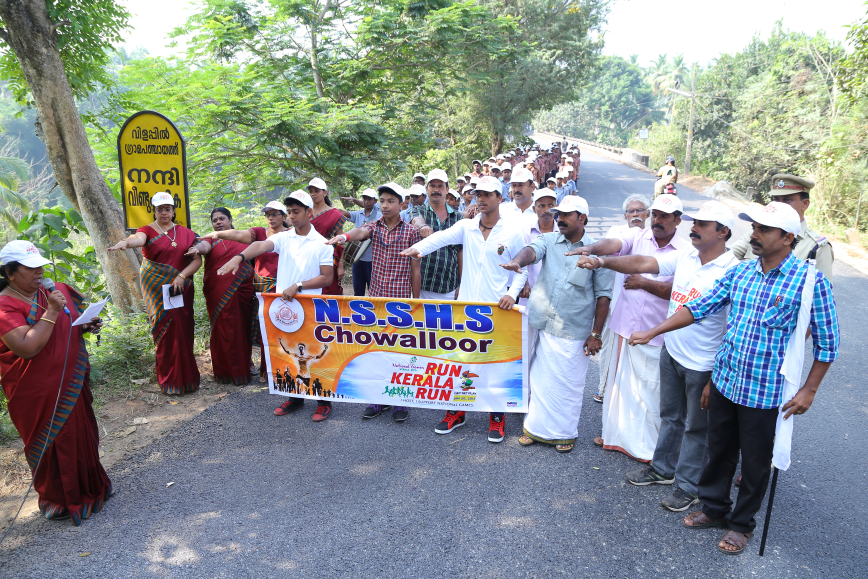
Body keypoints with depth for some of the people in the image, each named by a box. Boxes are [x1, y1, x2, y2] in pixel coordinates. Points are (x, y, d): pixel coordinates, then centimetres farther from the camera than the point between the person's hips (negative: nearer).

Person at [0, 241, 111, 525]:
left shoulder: (55, 291, 4)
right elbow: (27, 348, -27)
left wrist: (86, 326, -1)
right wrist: (51, 312, -27)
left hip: (72, 383, 6)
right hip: (38, 392, -6)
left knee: (81, 433, 17)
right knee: (52, 443, 8)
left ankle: (89, 486, 37)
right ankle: (58, 501, 28)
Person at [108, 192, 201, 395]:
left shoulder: (186, 233, 10)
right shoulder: (148, 230, 1)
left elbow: (198, 260, 4)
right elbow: (138, 238, -23)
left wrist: (182, 275, -12)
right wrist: (126, 242, -46)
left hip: (181, 287, 3)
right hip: (157, 288, -2)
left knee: (184, 330, 0)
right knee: (167, 328, -8)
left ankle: (185, 376, 11)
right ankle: (171, 380, 1)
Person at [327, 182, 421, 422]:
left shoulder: (411, 232, 0)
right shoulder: (374, 226, 6)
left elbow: (415, 269, 2)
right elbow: (361, 232, -19)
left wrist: (416, 301, 1)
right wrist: (345, 235, -42)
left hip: (402, 299, -3)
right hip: (376, 298, 3)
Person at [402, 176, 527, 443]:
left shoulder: (513, 233, 0)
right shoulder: (466, 226, 4)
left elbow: (522, 269, 6)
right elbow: (442, 237, -14)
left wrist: (512, 293, -11)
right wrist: (418, 248, -33)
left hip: (496, 309, -2)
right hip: (466, 305, 3)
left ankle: (497, 418, 21)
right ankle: (456, 412, 26)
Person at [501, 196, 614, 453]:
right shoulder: (548, 240, 6)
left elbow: (603, 295, -1)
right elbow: (532, 251, -16)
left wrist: (596, 334, -4)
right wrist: (517, 261, -41)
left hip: (573, 332, -2)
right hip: (542, 325, 3)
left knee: (568, 384, 7)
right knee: (539, 378, 13)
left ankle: (566, 432, 28)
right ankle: (536, 427, 31)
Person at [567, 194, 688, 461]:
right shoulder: (637, 236, 2)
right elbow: (614, 244, -17)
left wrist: (643, 282, -16)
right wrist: (591, 248, -36)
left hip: (656, 333, -3)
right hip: (627, 325, 3)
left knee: (649, 388, 4)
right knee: (619, 380, 15)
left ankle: (647, 445, 22)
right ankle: (616, 434, 34)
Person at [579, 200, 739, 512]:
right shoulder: (684, 256, 0)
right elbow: (642, 263, -4)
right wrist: (602, 261, -17)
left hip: (703, 365, -7)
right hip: (671, 353, 7)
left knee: (696, 426, 12)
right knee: (670, 416, 23)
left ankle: (688, 486, 29)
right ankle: (663, 468, 41)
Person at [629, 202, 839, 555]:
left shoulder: (809, 280, -13)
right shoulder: (740, 272, 1)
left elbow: (827, 342, -6)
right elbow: (700, 308, 4)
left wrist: (809, 390, -6)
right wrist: (652, 332, -1)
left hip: (765, 393, -4)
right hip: (724, 382, 5)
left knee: (755, 463, 13)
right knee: (719, 452, 19)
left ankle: (742, 524, 35)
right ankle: (714, 509, 41)